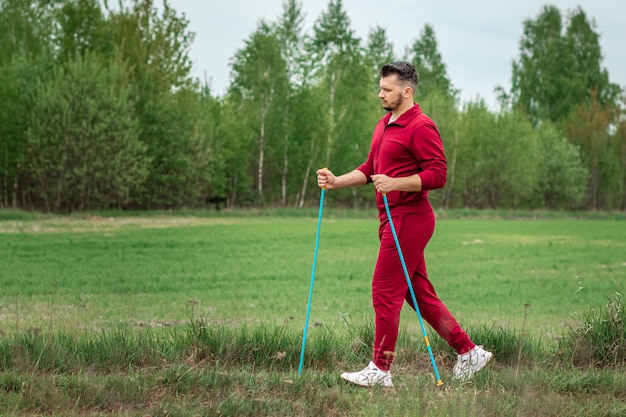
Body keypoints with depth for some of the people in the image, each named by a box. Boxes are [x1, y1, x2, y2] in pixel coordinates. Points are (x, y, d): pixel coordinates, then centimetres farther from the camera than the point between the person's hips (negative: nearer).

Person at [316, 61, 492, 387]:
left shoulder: (421, 127, -13)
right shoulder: (384, 125, 18)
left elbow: (437, 174, -18)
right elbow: (370, 168, 22)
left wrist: (395, 183, -27)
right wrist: (336, 181, 8)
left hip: (408, 219, -10)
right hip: (394, 219, 10)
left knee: (385, 292, -7)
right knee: (420, 293, 12)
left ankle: (380, 370, 0)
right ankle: (468, 352, 19)